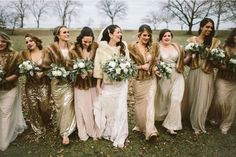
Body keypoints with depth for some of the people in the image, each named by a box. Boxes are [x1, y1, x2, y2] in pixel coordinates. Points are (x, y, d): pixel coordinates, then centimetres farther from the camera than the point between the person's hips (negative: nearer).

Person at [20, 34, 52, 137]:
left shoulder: (45, 52, -1)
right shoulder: (24, 54, 4)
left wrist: (42, 73, -17)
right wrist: (33, 74, -14)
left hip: (44, 84, -2)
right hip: (30, 85, 2)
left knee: (44, 106, 1)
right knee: (33, 107, 4)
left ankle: (46, 123, 35)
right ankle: (39, 130, 26)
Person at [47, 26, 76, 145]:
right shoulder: (51, 48, -6)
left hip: (69, 81, 1)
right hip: (57, 81, -1)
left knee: (67, 105, -2)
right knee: (60, 105, 10)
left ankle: (65, 133, 12)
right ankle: (62, 127, 32)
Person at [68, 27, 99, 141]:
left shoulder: (96, 47, -7)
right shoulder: (74, 49, -10)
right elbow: (70, 66, -3)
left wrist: (92, 71, -19)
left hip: (93, 83, 1)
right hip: (80, 83, -1)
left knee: (93, 108, 11)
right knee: (82, 109, 10)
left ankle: (94, 131, 32)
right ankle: (83, 133, 30)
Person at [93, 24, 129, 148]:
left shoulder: (123, 47, 2)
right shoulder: (101, 49, -4)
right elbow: (98, 67, -4)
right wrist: (98, 84, -4)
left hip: (121, 83, 1)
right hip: (107, 83, -1)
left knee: (120, 108, 2)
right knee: (106, 107, 8)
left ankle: (119, 137, 15)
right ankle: (107, 132, 31)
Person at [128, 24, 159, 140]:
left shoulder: (153, 46, 2)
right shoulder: (132, 47, -6)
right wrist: (142, 67, -14)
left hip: (151, 79, 2)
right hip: (138, 80, -1)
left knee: (150, 102, -6)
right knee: (140, 103, 10)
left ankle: (150, 130, -3)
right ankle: (141, 126, 30)